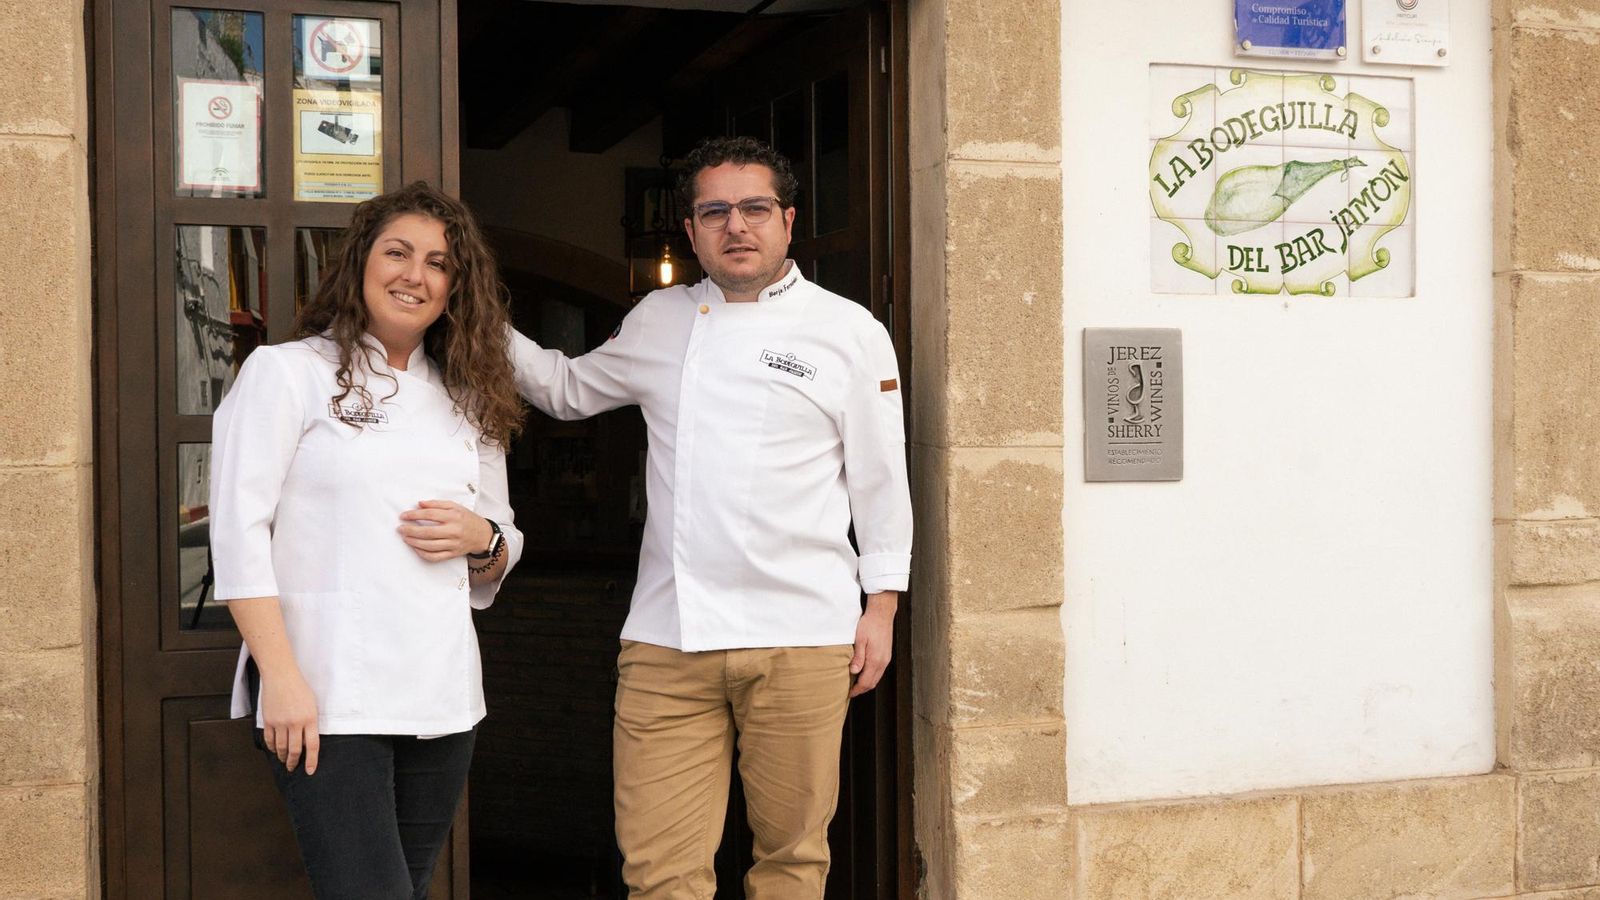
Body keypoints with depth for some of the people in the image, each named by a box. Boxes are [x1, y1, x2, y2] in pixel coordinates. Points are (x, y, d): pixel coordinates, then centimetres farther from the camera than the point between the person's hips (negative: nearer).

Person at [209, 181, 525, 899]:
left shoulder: (467, 401, 17)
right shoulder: (287, 371, 2)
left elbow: (502, 552, 22)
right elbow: (238, 530, -6)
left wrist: (480, 538, -3)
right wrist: (279, 676, -15)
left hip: (443, 697, 5)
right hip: (327, 697, -5)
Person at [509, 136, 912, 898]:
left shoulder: (851, 333, 5)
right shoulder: (657, 322, 13)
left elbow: (880, 478, 7)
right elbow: (569, 389, 29)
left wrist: (881, 604, 4)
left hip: (799, 638, -2)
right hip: (667, 637, 2)